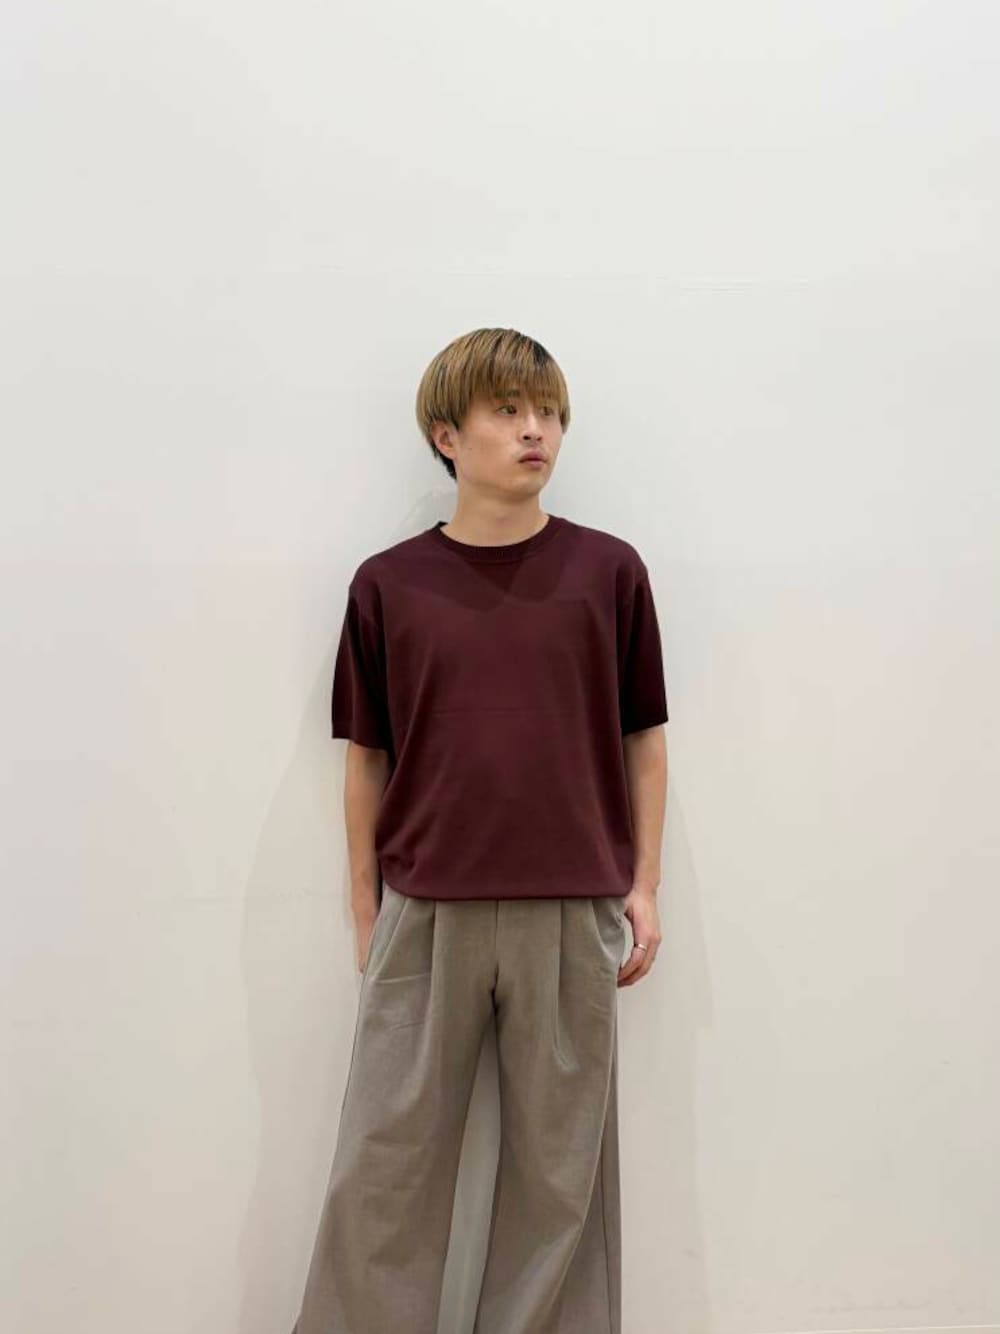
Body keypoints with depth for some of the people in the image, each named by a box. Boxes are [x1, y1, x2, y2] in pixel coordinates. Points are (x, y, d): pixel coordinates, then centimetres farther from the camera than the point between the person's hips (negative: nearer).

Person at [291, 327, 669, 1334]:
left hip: (572, 914, 0)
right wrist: (365, 913, 7)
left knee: (560, 1166, 12)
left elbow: (644, 741, 7)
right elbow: (366, 758, 7)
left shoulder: (608, 571, 1)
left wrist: (643, 889, 3)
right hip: (425, 915, 0)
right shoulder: (387, 584, 2)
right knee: (383, 1167, 8)